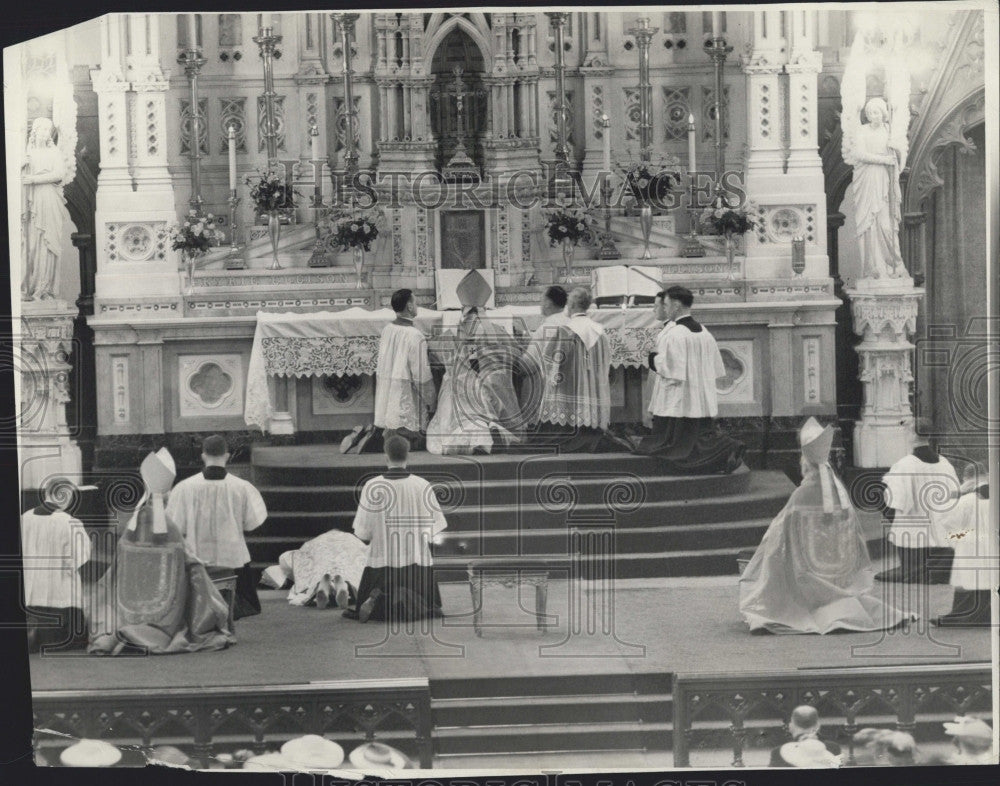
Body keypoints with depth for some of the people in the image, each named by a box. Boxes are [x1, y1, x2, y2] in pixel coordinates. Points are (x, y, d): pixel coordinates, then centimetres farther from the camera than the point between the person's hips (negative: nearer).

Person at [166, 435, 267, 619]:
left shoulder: (183, 488, -12)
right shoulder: (242, 487, -12)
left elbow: (175, 528, -7)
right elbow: (252, 523, -4)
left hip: (197, 558, -1)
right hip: (232, 559, 1)